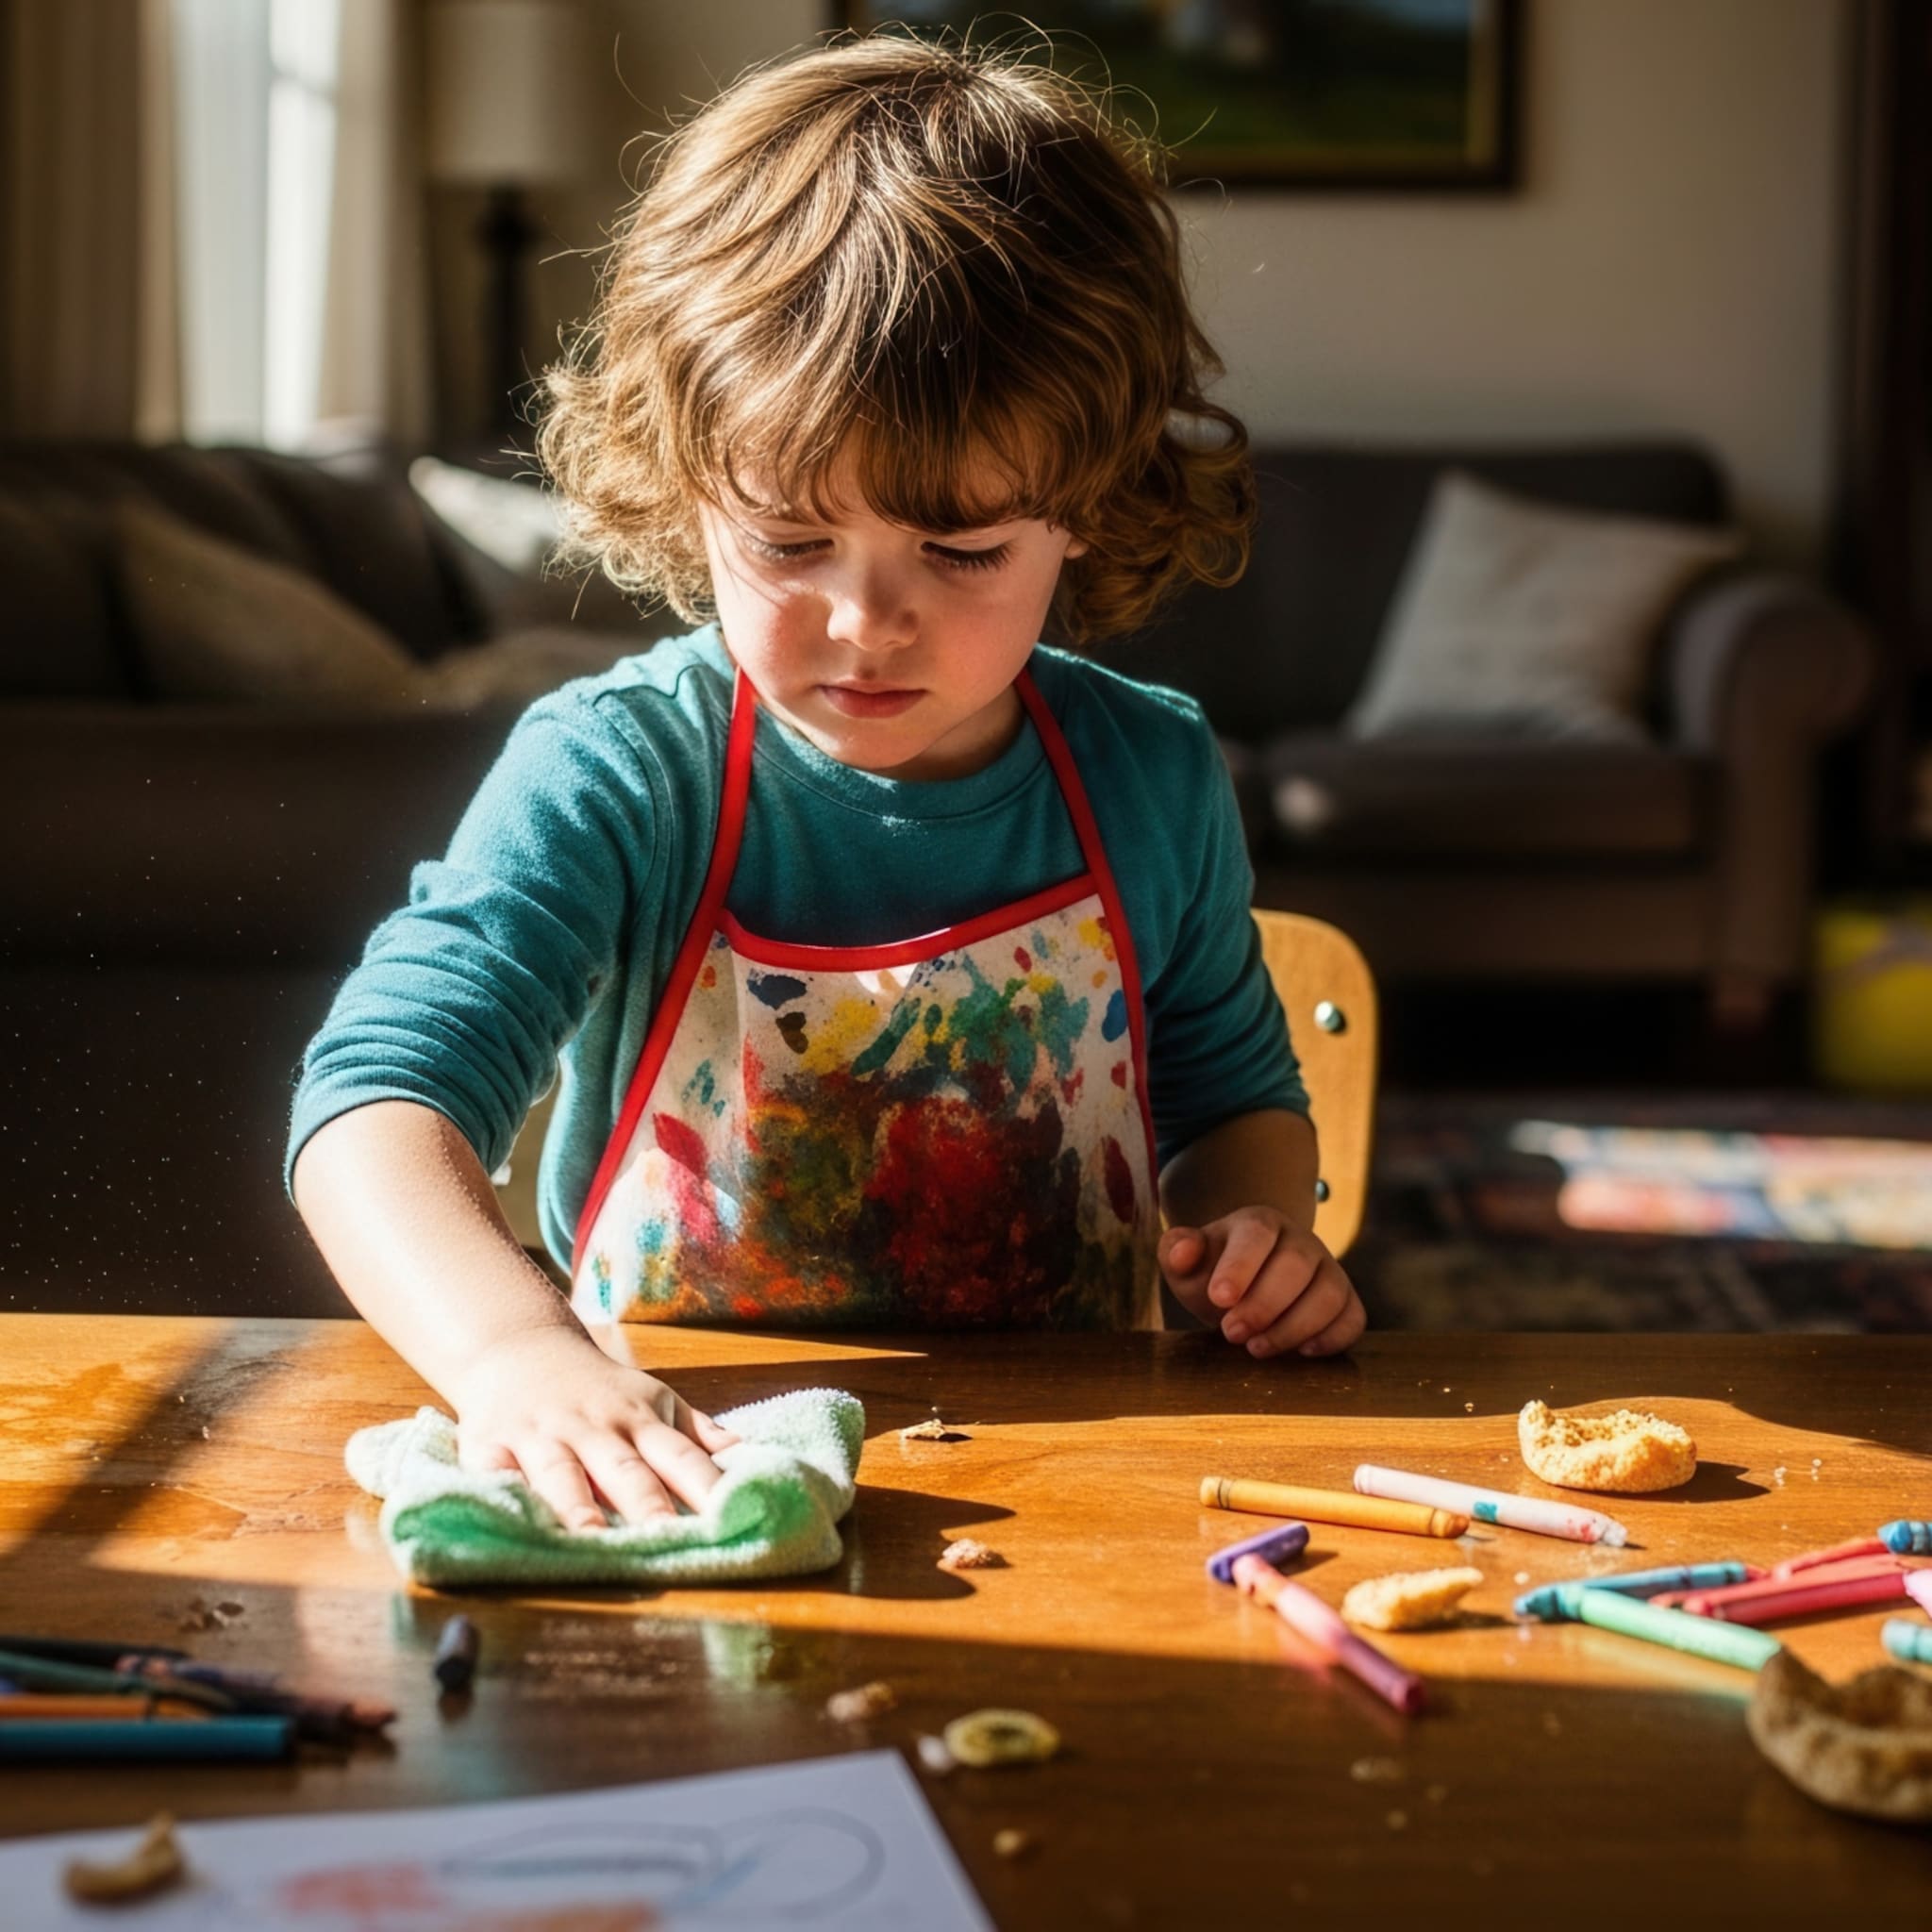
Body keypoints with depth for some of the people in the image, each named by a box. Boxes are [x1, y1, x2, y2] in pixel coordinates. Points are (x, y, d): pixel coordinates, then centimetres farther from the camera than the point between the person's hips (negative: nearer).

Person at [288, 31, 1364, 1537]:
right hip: (666, 1467, -3)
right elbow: (381, 1093, -25)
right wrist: (519, 1349, -43)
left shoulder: (1155, 783, 0)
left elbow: (1236, 1091, 18)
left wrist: (1258, 1227, -5)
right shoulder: (611, 776, -12)